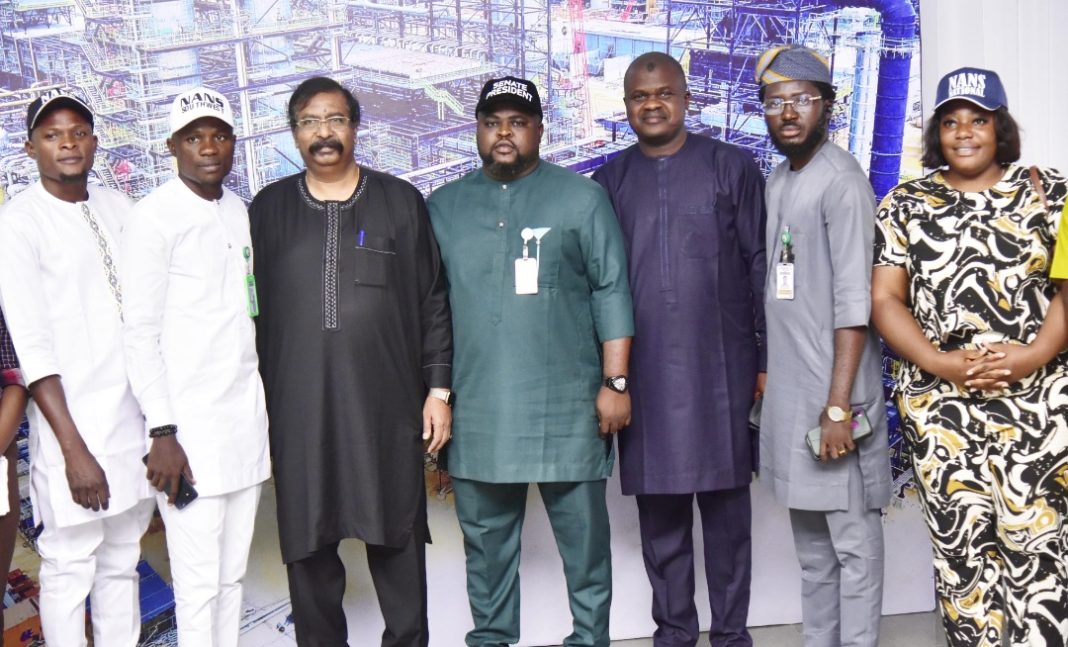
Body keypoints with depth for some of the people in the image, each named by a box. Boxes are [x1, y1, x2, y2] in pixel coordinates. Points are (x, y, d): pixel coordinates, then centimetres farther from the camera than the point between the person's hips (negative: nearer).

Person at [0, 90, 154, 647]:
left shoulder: (118, 209, 9)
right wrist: (74, 449, -16)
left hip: (136, 416, 5)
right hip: (72, 423, -5)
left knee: (122, 560, 14)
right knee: (70, 569, 3)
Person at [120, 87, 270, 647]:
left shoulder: (240, 211, 11)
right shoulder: (154, 218, -9)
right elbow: (140, 334, -11)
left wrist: (266, 404, 13)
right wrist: (162, 433, -14)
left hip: (246, 415, 6)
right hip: (189, 425, -6)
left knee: (233, 573, 12)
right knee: (198, 582, -1)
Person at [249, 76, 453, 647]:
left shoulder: (401, 203, 6)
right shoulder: (268, 210, 8)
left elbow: (433, 303, 6)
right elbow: (250, 308, 10)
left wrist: (439, 389, 1)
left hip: (387, 405, -1)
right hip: (298, 408, 1)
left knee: (396, 535, 7)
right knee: (307, 542, 8)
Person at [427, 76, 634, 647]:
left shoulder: (581, 198, 3)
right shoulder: (442, 208, 11)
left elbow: (611, 292, 1)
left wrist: (615, 382, -5)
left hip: (567, 408, -2)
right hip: (476, 412, 3)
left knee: (583, 533, 6)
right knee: (485, 537, 12)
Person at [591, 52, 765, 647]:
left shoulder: (732, 167, 3)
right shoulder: (609, 181, 9)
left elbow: (761, 264, 2)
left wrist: (768, 357, -2)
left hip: (720, 363, -2)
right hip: (643, 369, 2)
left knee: (726, 503, 6)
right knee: (659, 506, 8)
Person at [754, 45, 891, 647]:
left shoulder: (842, 181, -12)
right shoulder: (777, 180, 12)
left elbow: (854, 304, -17)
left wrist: (838, 405, -20)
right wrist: (764, 374, 13)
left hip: (835, 393, -8)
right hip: (788, 392, 8)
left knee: (852, 539, 2)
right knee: (810, 539, 16)